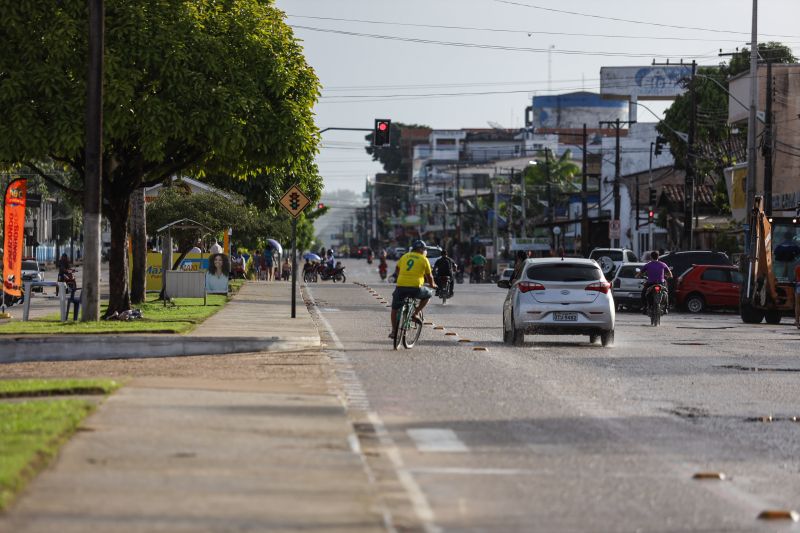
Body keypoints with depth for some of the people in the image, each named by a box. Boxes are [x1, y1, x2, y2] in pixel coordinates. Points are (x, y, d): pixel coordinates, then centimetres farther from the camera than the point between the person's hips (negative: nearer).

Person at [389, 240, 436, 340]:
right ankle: (416, 313, 15)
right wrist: (433, 284, 35)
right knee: (428, 294, 27)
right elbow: (429, 276, 15)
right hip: (416, 287, -3)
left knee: (395, 308, 22)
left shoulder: (405, 256, 16)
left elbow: (397, 271, 27)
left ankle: (393, 331, 20)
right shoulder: (424, 259, 7)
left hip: (401, 286, 3)